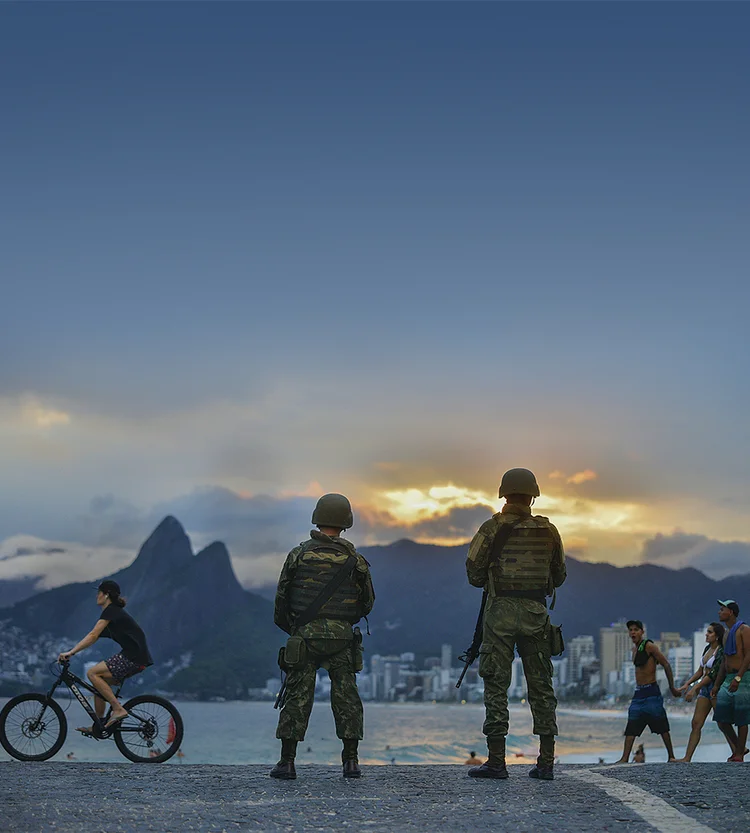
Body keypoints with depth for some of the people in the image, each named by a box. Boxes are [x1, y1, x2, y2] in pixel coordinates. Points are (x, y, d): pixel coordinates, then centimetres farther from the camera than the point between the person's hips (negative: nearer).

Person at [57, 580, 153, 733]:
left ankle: (118, 709, -12)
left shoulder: (110, 611, -8)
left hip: (134, 657, -10)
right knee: (99, 680, 12)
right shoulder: (113, 612, 21)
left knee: (93, 673, -11)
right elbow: (94, 637, 24)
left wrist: (70, 652, -18)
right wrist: (71, 652, 20)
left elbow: (92, 636, -16)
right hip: (135, 658, 10)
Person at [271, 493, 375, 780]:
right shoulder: (354, 560, 2)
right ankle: (351, 762, 7)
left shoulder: (298, 555, 0)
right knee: (346, 696, 7)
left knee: (297, 696, 3)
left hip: (305, 635, -1)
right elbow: (367, 602, 10)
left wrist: (290, 627, 21)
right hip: (342, 636, 1)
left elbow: (281, 598, 4)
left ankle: (287, 762, 2)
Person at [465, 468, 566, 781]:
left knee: (496, 685, 1)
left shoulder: (493, 528, -3)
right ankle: (546, 762, 8)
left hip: (501, 611, -3)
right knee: (541, 685, 9)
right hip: (536, 613, 3)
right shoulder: (548, 531, 6)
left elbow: (474, 573, -3)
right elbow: (558, 576, 14)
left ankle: (496, 761, -2)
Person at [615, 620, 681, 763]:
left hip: (651, 692, -8)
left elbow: (666, 665, -10)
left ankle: (671, 756, 7)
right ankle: (625, 758, -1)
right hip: (638, 692, 8)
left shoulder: (649, 646, -10)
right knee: (631, 728, 1)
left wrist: (672, 688, -7)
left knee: (662, 727, -1)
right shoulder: (634, 648, 14)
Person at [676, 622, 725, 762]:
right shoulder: (707, 648, 12)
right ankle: (687, 758, 1)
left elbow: (713, 674, -20)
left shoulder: (721, 651, -13)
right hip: (704, 689, 8)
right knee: (696, 724, 3)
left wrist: (694, 688, -22)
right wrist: (687, 683, 7)